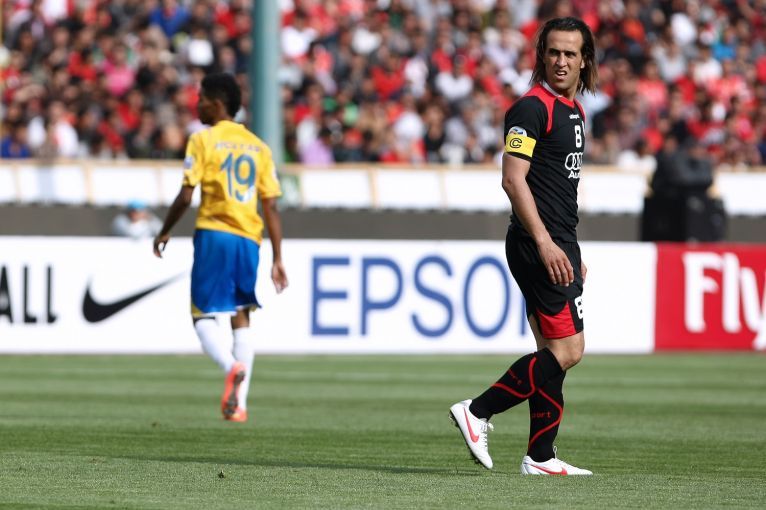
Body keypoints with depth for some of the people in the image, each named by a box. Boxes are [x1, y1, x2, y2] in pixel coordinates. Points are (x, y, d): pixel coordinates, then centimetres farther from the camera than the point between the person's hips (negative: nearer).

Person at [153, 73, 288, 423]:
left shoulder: (203, 141, -3)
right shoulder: (258, 147, 12)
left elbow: (185, 197, -8)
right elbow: (271, 207, 9)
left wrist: (165, 232, 7)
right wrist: (277, 259, 11)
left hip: (214, 234, -4)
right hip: (249, 238, 4)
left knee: (203, 314, 2)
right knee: (241, 316, 13)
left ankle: (232, 367, -27)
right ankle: (239, 403, 7)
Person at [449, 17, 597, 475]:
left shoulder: (573, 109, 18)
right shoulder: (532, 108, -12)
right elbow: (513, 179, -19)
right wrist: (544, 242, -24)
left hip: (557, 245, 10)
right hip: (537, 244, -10)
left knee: (554, 352, 8)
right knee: (567, 349, -12)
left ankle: (540, 458, 10)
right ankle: (477, 412, -8)